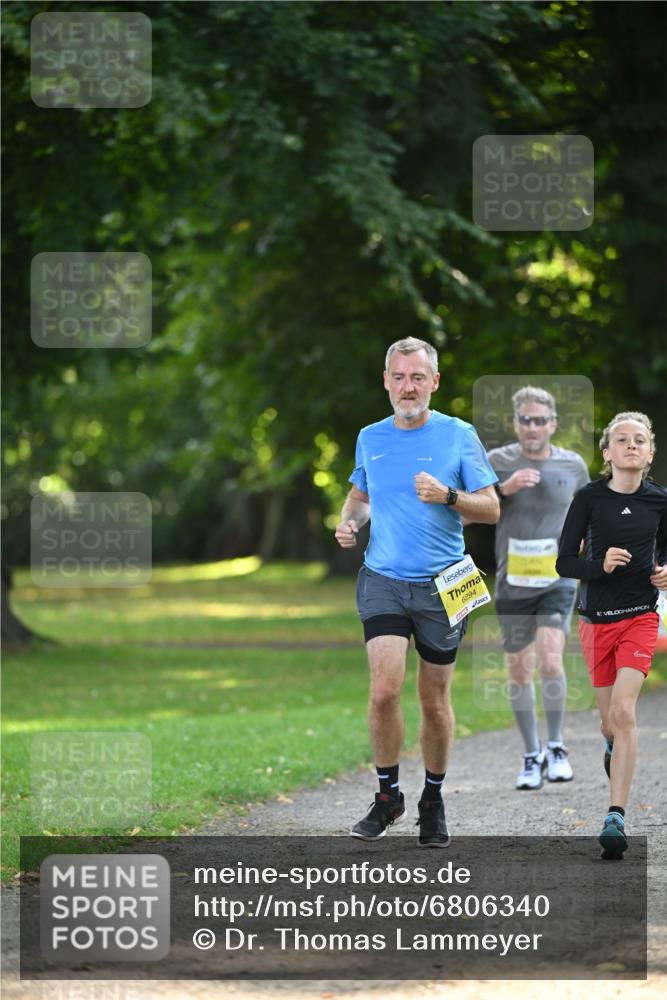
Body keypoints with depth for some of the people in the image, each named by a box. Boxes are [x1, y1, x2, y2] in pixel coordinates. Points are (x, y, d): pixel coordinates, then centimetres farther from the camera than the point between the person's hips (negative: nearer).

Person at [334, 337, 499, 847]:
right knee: (385, 689, -15)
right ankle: (388, 795, 3)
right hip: (383, 580, 1)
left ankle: (434, 799, 24)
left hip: (441, 585, -1)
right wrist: (349, 521, 4)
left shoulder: (459, 436, -1)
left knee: (435, 700, 5)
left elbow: (491, 508, 0)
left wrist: (447, 496, -18)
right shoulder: (371, 438, 8)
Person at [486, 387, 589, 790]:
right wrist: (505, 488, -20)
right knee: (519, 670, 5)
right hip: (513, 584, 1)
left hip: (558, 580, -1)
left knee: (551, 660, -18)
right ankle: (532, 755, 21)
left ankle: (556, 746, 1)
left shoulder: (573, 465, 3)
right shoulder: (498, 462, -2)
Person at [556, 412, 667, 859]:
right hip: (596, 618, 1)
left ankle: (616, 818, -21)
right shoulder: (589, 498, -5)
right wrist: (600, 565, -21)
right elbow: (565, 562, -3)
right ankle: (614, 747, 51)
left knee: (623, 711, -19)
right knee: (611, 721, 11)